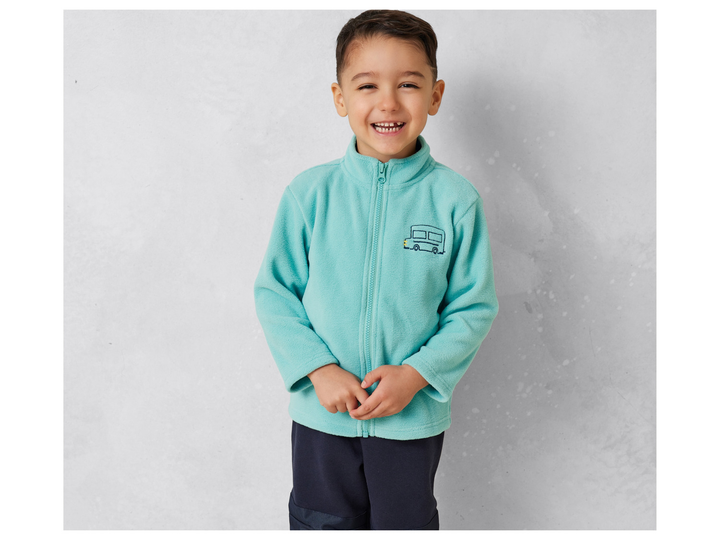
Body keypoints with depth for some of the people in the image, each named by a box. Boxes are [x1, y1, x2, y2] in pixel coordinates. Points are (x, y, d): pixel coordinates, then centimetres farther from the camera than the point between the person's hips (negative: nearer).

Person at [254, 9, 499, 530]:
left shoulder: (456, 200, -10)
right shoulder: (310, 193, -8)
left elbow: (474, 307, -5)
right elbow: (275, 292, -3)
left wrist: (416, 374, -17)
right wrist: (319, 369, -14)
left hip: (415, 416, 0)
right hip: (322, 413, 1)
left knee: (407, 523, 21)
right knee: (324, 523, 20)